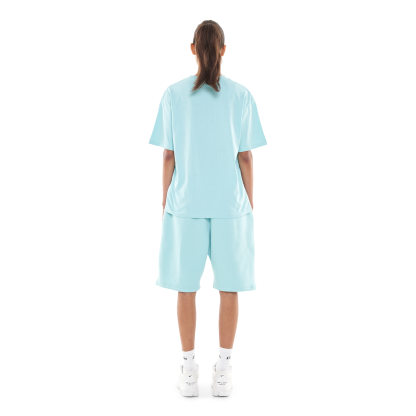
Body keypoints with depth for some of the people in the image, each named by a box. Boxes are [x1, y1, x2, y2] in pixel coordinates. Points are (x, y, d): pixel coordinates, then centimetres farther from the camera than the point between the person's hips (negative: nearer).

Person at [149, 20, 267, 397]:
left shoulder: (174, 95, -2)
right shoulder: (242, 96, -2)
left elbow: (168, 156, -2)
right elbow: (246, 157, -2)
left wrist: (165, 204, 7)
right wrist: (249, 207, 6)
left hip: (185, 203, 0)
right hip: (230, 204, 0)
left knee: (186, 286, 8)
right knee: (229, 286, 9)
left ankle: (189, 370, 14)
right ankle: (224, 370, 14)